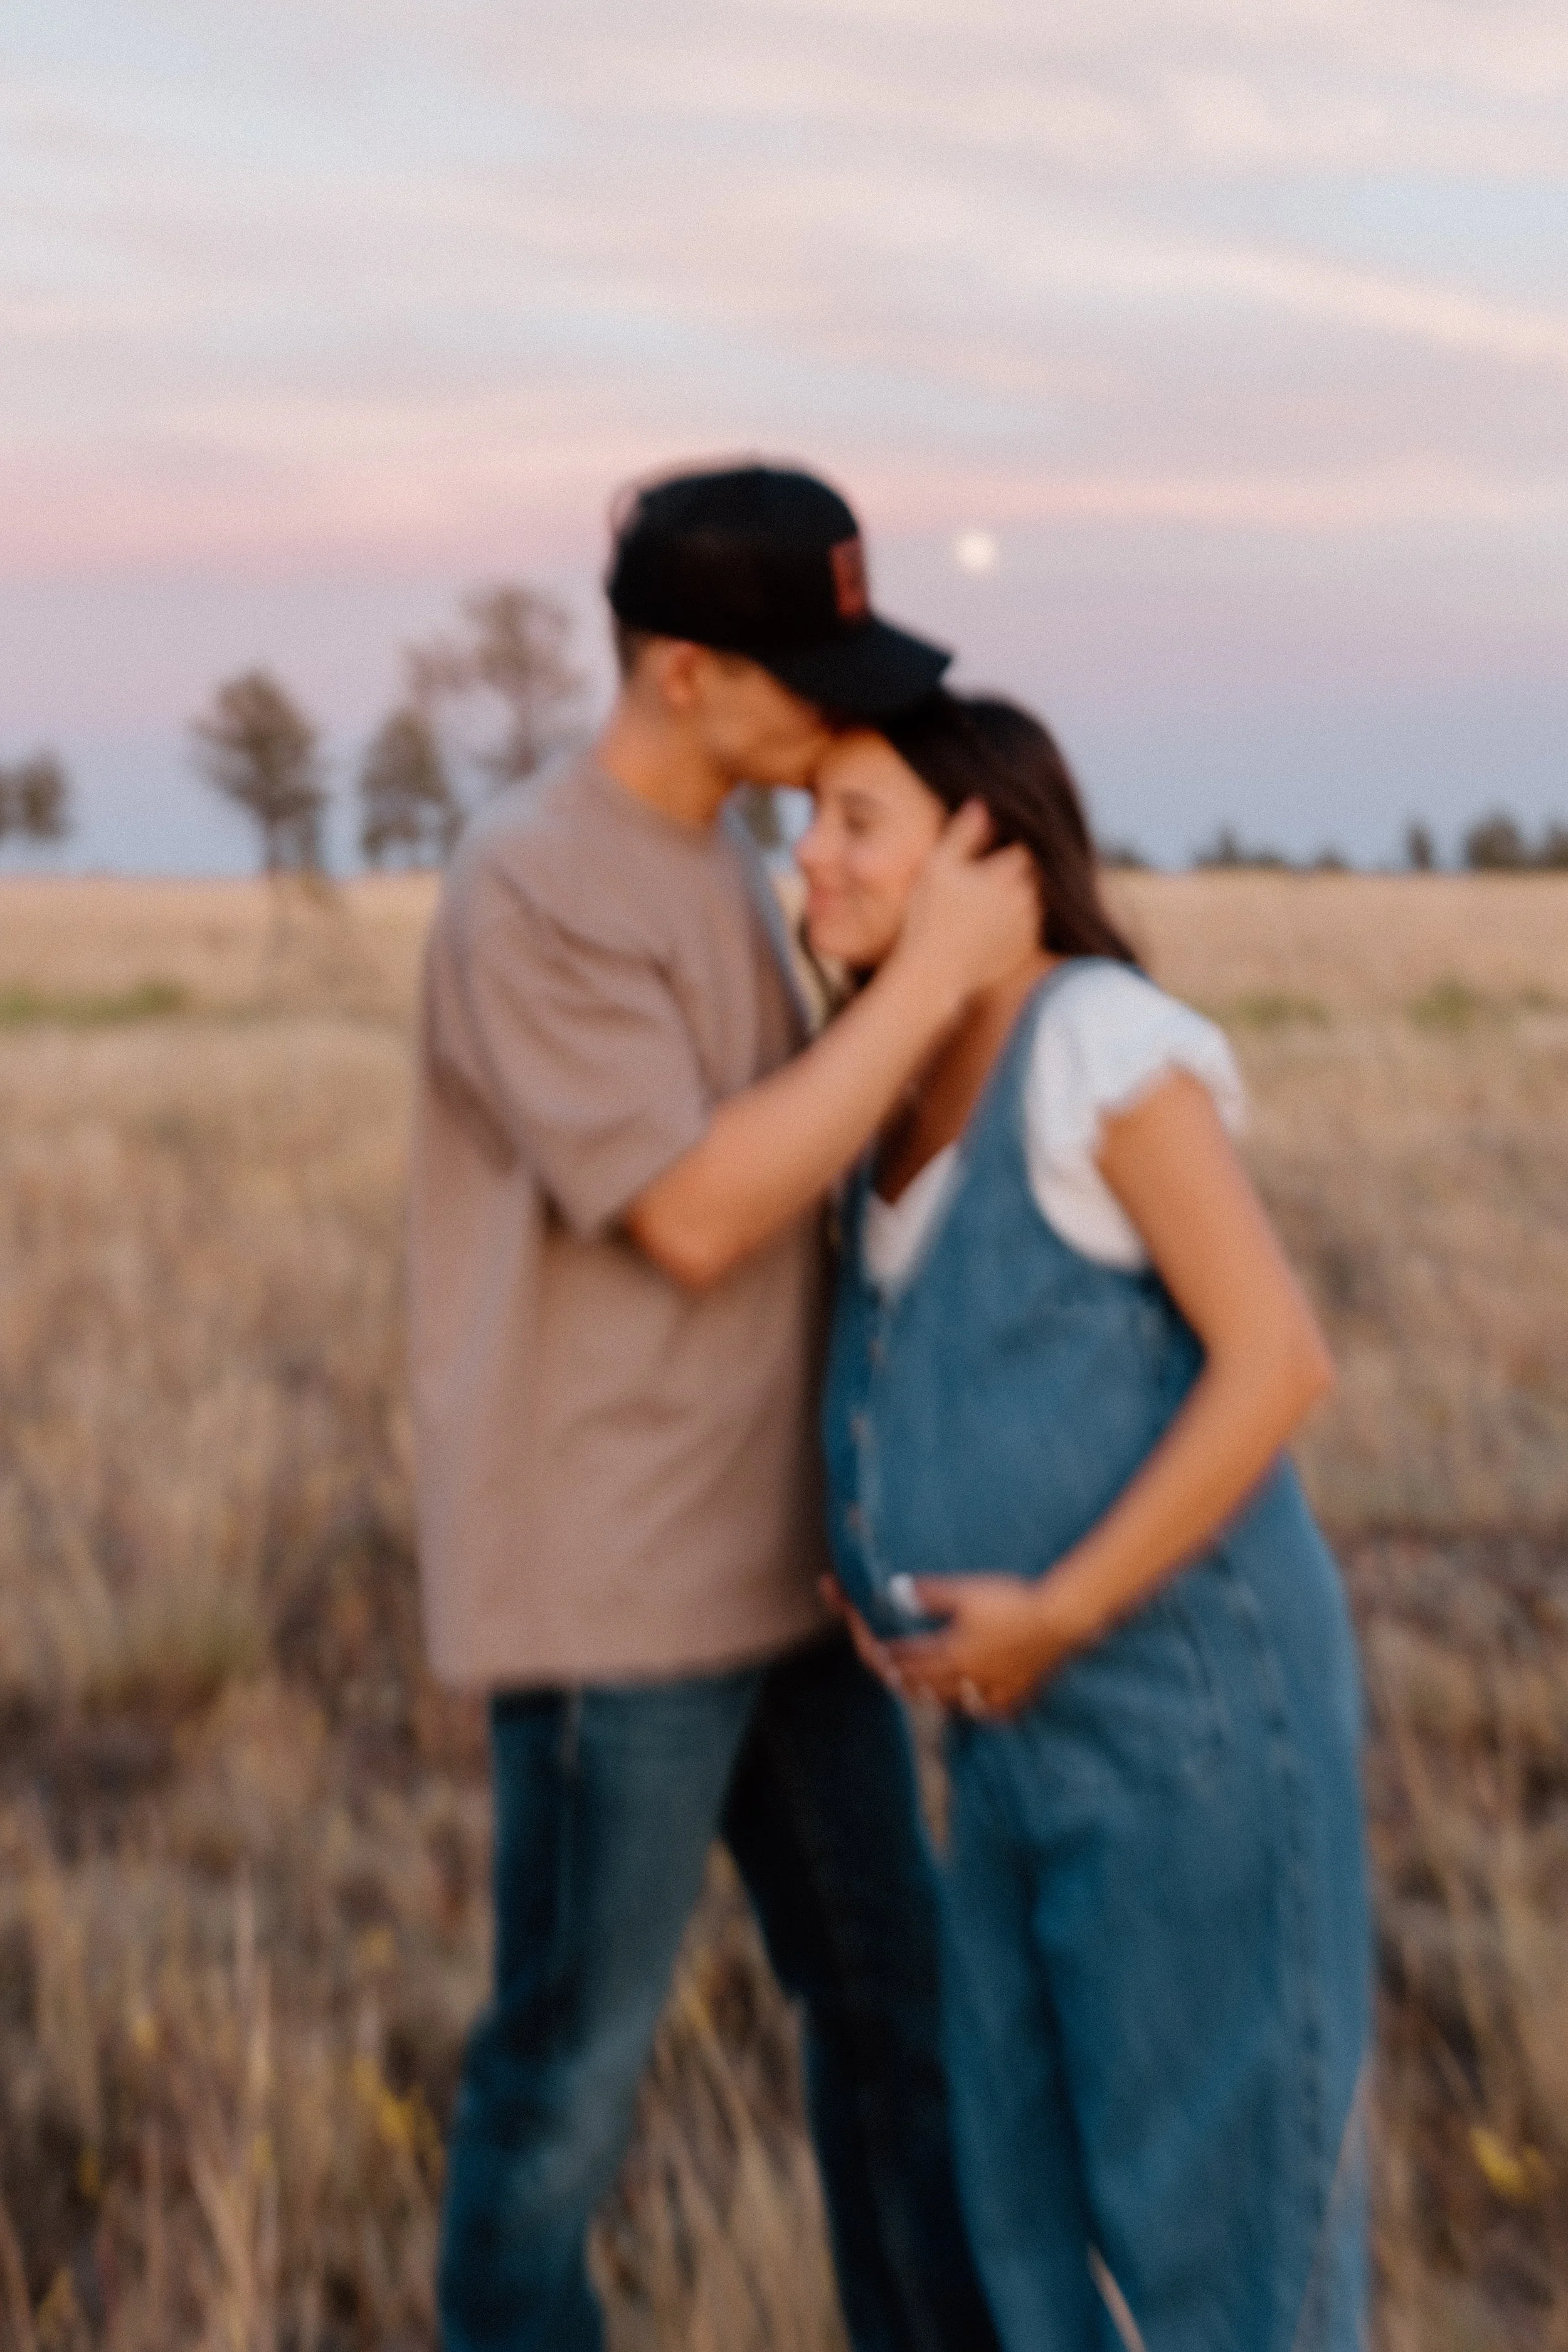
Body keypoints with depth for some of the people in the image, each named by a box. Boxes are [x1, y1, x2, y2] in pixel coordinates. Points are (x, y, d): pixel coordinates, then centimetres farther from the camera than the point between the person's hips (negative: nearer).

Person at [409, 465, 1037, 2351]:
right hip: (611, 1588, -8)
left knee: (890, 1990, 15)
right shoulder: (525, 890, -16)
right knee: (573, 2062, 4)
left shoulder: (714, 866, 10)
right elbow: (692, 1217, -20)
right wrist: (930, 973, -18)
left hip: (778, 1560, 8)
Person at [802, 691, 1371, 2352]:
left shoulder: (1105, 1040, -16)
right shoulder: (912, 1083, 10)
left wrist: (1059, 1612, -18)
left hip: (1187, 1685, -9)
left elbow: (1278, 1359, -19)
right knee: (1034, 2152, 14)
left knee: (1213, 2159, 2)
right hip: (1036, 1716, 9)